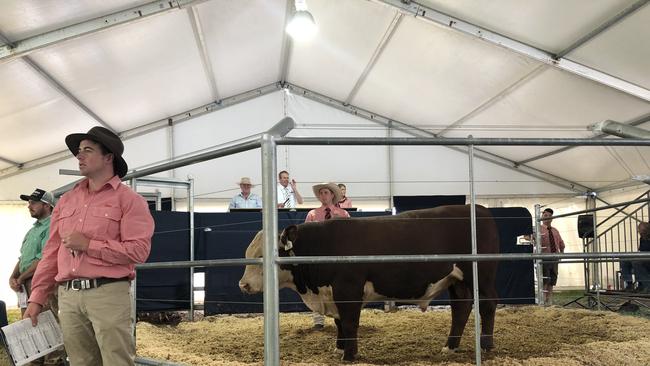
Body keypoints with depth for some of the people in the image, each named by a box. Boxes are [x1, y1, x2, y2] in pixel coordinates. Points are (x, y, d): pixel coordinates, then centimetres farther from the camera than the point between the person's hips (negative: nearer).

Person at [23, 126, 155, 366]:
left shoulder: (129, 200, -1)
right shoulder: (67, 201, 17)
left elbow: (139, 250, -12)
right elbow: (51, 253, 16)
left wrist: (89, 244, -12)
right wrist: (37, 298, 10)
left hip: (108, 293, -5)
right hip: (68, 295, 5)